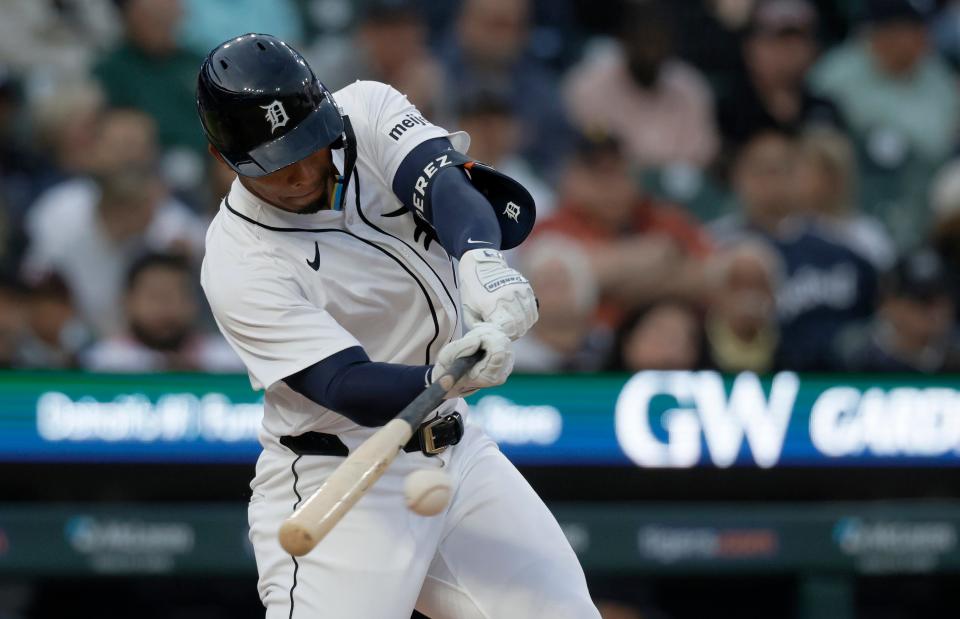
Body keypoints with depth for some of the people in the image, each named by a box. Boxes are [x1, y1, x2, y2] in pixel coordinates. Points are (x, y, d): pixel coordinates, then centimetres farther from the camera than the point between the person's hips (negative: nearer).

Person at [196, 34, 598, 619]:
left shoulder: (367, 112, -4)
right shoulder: (240, 267, -19)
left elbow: (442, 181, -22)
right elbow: (346, 386, -28)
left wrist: (480, 259, -43)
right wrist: (445, 377, -46)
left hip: (458, 455, 6)